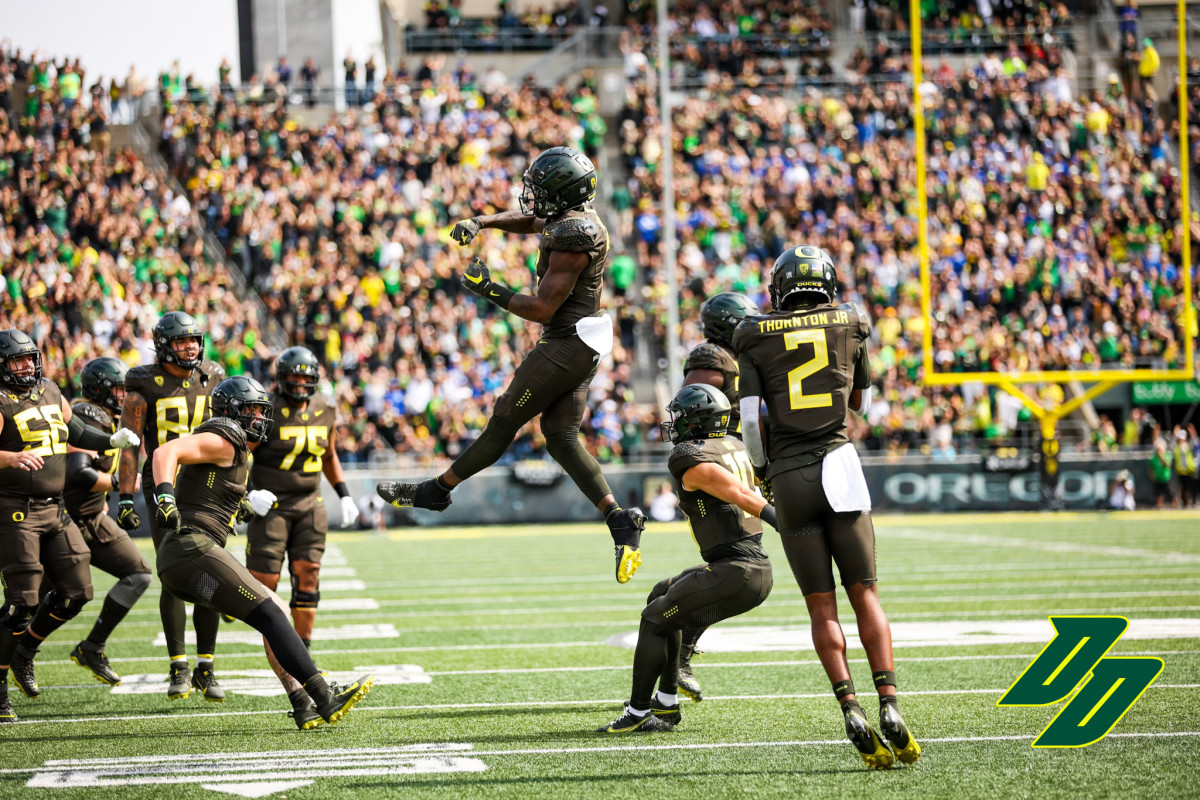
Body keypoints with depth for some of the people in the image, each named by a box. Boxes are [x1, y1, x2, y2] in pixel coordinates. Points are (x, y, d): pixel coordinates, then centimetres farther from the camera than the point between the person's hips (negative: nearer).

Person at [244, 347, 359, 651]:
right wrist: (249, 492, -20)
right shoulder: (266, 412, -12)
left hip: (309, 503, 5)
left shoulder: (325, 412, 6)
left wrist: (344, 495, 13)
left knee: (308, 574, -3)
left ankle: (302, 652, 3)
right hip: (271, 503, -4)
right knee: (265, 580, -11)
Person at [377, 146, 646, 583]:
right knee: (560, 438, 6)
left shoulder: (572, 238, -21)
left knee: (504, 422, 2)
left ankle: (437, 490, 12)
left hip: (566, 346, -10)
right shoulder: (574, 218, 10)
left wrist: (490, 290, -11)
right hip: (582, 348, 10)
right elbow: (528, 220, 29)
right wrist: (479, 222, 13)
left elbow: (542, 308, -21)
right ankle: (620, 520, -3)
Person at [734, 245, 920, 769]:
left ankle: (851, 711, -11)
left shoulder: (756, 338, 4)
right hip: (839, 467, 0)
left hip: (789, 475, 0)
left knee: (821, 607, 2)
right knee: (865, 596, 5)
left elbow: (750, 417, -2)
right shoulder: (850, 325, 8)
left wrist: (763, 472, 12)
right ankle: (889, 707, -7)